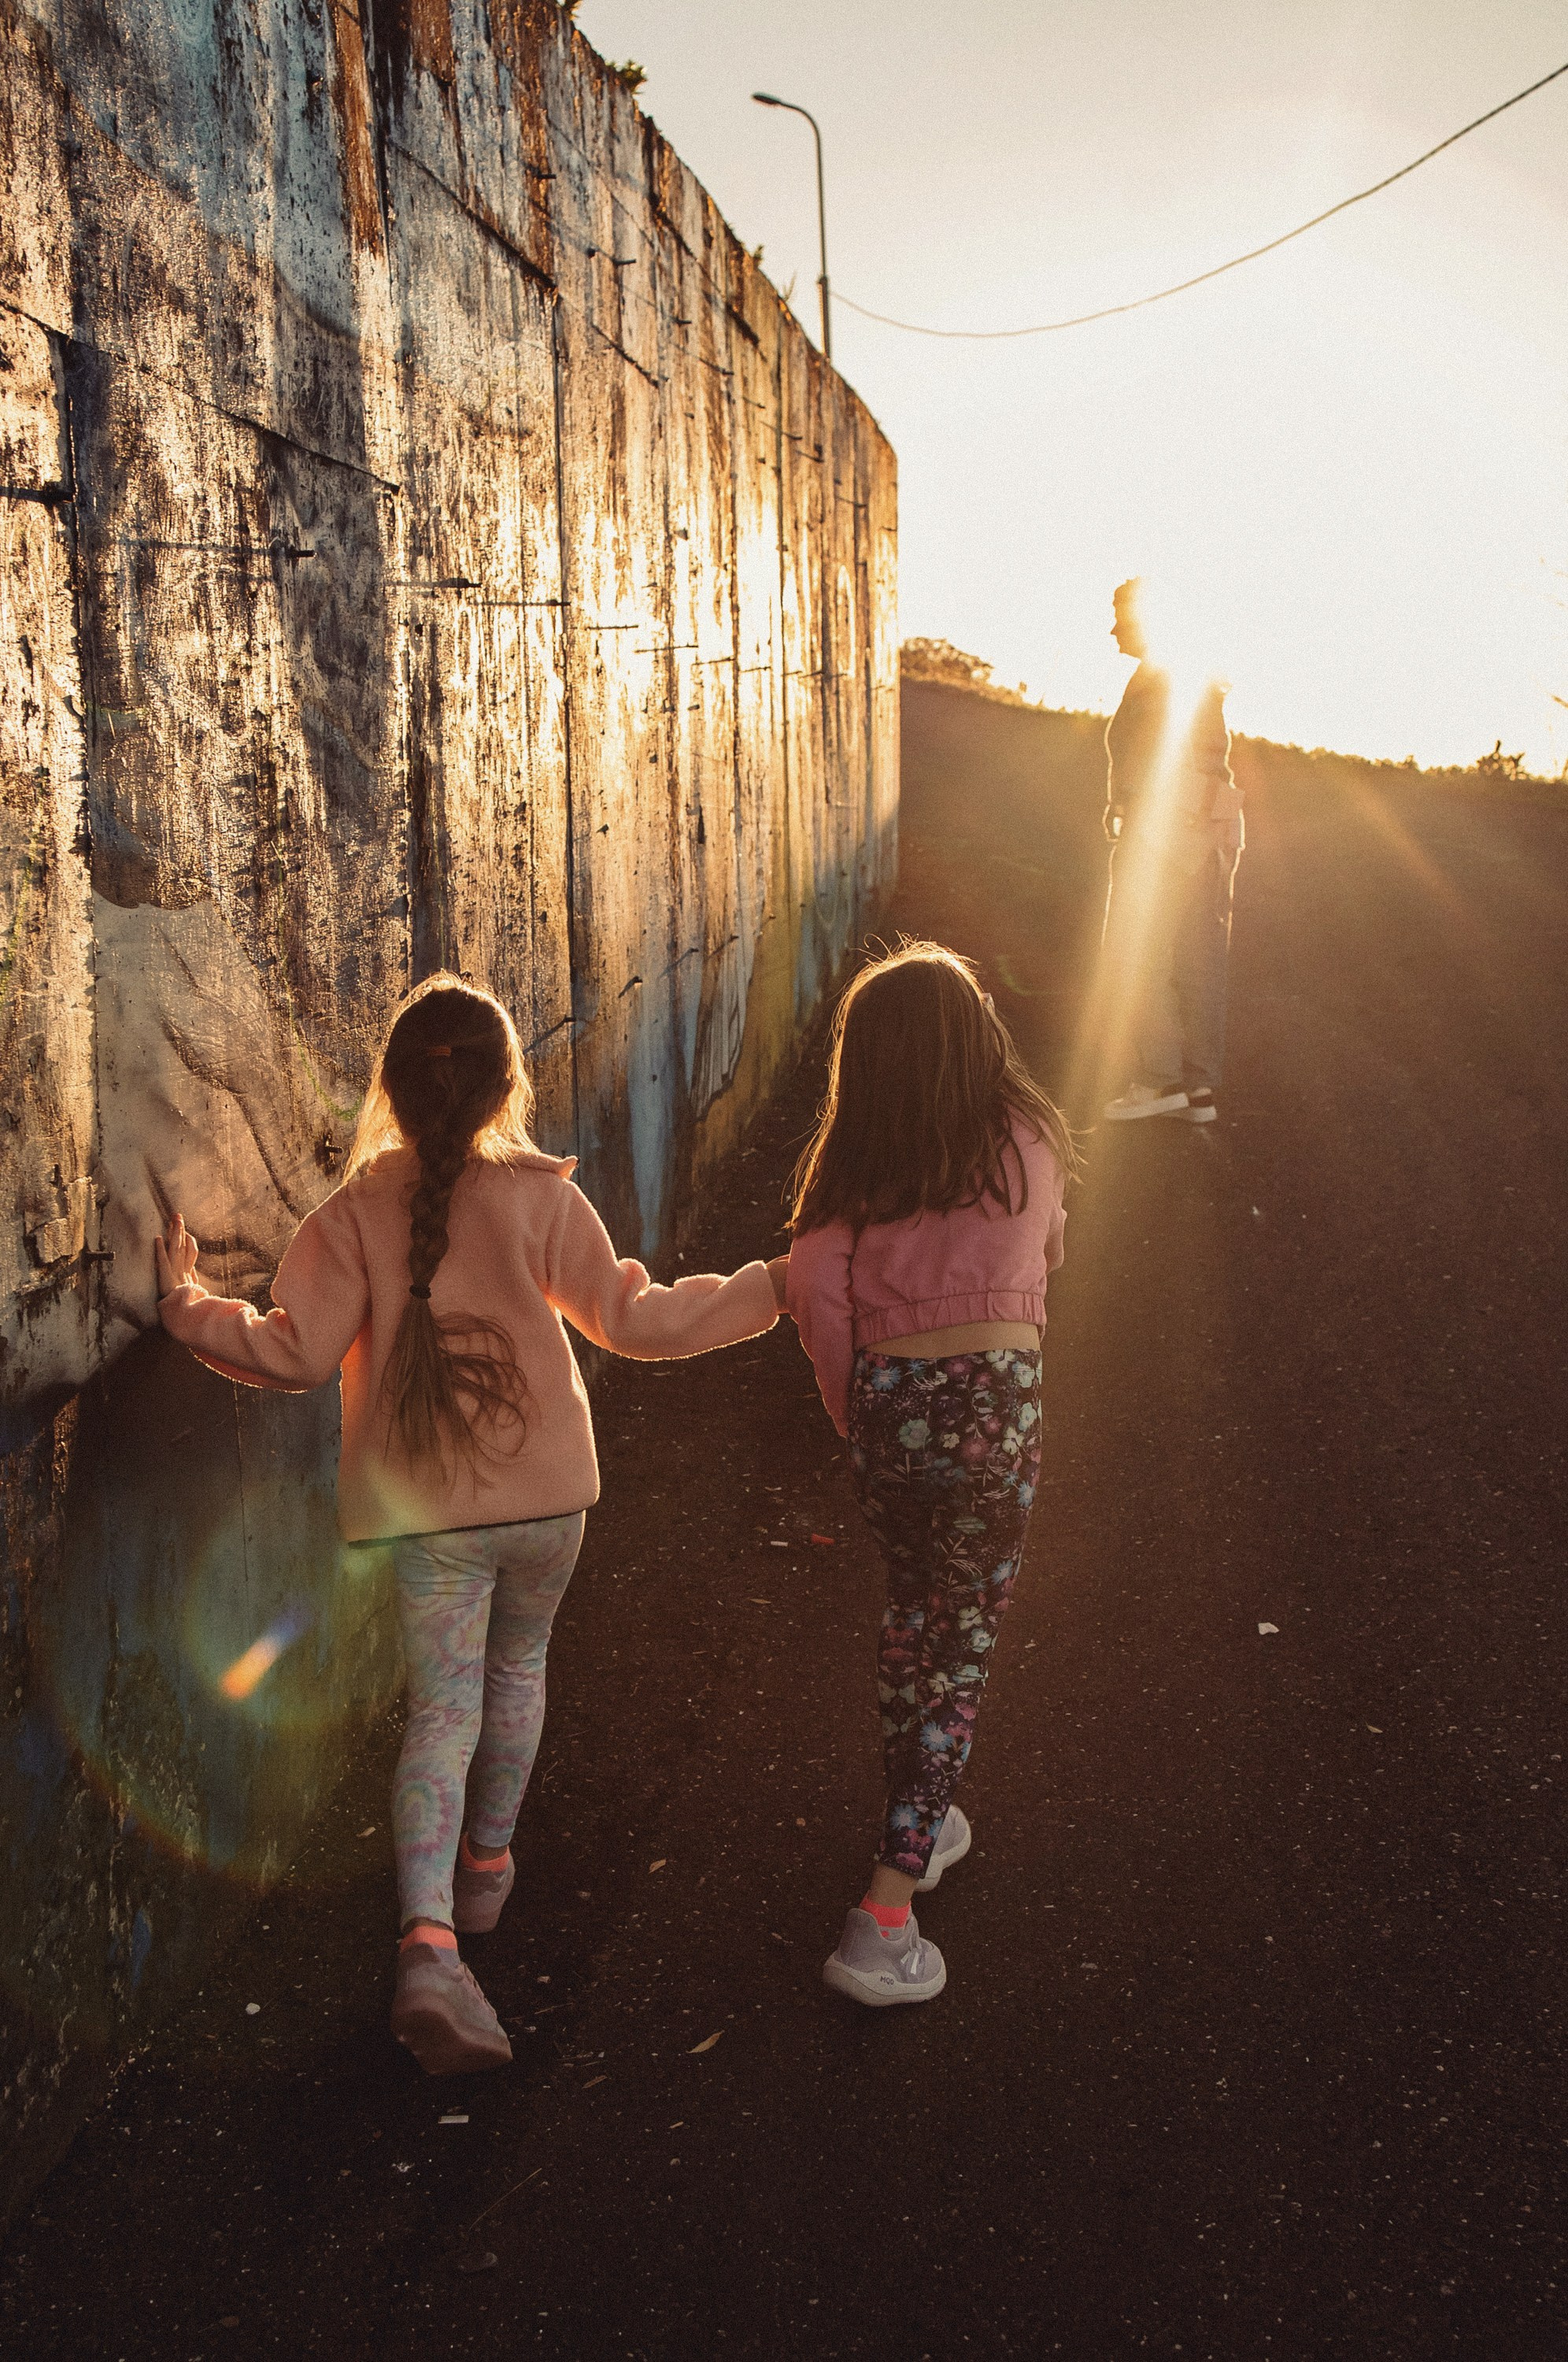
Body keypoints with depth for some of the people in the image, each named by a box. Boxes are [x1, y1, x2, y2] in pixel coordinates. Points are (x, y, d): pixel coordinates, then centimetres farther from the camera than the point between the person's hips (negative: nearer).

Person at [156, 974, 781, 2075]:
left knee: (443, 1706, 3)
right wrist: (765, 1290, 6)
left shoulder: (354, 1213, -8)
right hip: (543, 1490, 0)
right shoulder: (542, 1199, -9)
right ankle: (487, 1864, 40)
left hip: (421, 1507, 0)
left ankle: (428, 1941, -15)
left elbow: (299, 1355, -10)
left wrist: (188, 1306, 5)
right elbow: (633, 1321, -5)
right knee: (517, 1665, 24)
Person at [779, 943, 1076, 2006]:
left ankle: (920, 1822, 40)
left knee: (914, 1611, 24)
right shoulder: (1025, 1141, 2)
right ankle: (886, 1916, 0)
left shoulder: (851, 1162, 2)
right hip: (992, 1399, -2)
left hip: (887, 1404, 2)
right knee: (961, 1642, 4)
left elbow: (814, 1289, -7)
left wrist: (860, 1416, 5)